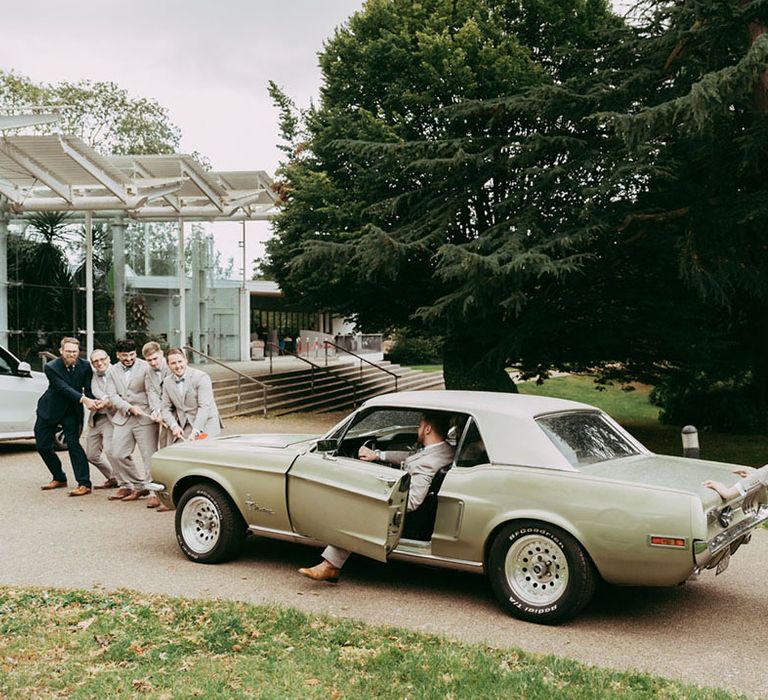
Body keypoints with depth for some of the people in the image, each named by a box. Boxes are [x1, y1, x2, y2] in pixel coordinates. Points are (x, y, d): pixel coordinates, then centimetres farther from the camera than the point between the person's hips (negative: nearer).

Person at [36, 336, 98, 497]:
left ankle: (84, 484, -14)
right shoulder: (51, 367, -19)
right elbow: (64, 388, -30)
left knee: (73, 443, -14)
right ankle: (59, 478, 25)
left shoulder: (85, 366, -10)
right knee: (43, 446, 6)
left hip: (72, 411, -1)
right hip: (50, 409, 1)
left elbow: (88, 388, -7)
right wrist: (83, 399, -43)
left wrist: (92, 402, -30)